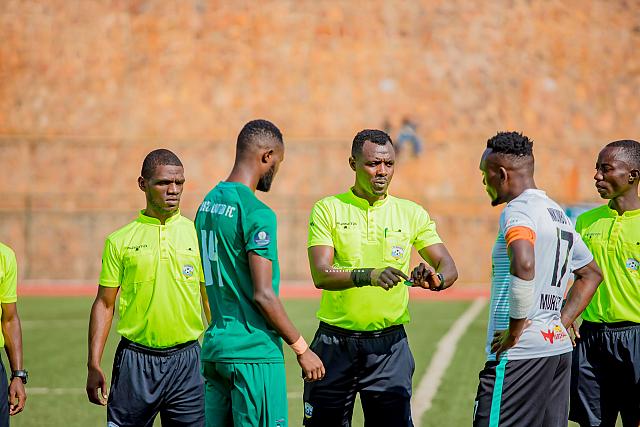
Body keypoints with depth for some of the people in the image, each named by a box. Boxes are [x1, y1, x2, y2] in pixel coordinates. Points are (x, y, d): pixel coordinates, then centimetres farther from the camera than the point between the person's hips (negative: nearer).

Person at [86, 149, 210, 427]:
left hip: (186, 361, 1)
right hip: (135, 361, 0)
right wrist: (94, 365, 0)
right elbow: (104, 304, 6)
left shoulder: (198, 235, 5)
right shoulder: (120, 240, 4)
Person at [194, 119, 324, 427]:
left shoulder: (208, 203, 11)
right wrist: (301, 349, -11)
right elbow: (263, 295, -18)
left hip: (214, 345, 8)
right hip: (254, 353, -8)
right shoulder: (257, 214, -15)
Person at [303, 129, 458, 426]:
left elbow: (449, 267, 2)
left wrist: (437, 278, -23)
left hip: (389, 345, 1)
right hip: (336, 343, -1)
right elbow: (321, 276, -12)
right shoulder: (328, 209, -1)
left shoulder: (412, 214, 6)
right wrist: (368, 276, -30)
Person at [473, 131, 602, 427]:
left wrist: (515, 330, -21)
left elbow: (523, 266, -31)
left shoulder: (518, 211, -11)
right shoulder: (558, 213, 18)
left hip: (519, 355, -9)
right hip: (559, 347, 9)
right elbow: (591, 274, 30)